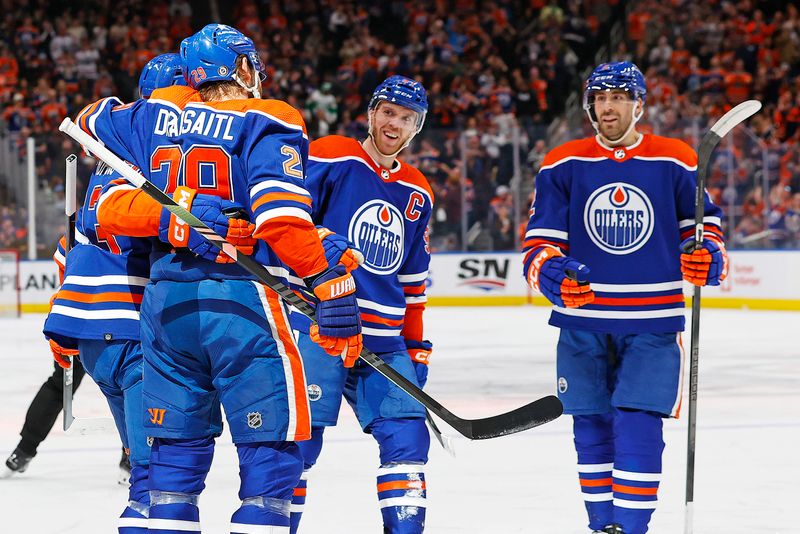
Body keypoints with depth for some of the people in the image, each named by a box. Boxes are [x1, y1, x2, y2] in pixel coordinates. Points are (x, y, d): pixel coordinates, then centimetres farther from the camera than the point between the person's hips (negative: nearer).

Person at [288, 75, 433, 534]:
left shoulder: (417, 193, 17)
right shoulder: (330, 157, -2)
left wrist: (416, 347, 21)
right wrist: (322, 244, -25)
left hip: (384, 340, 6)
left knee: (407, 433, -2)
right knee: (301, 433, -9)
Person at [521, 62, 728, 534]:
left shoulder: (677, 162, 1)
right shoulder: (563, 165, 2)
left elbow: (702, 225, 10)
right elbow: (540, 241, 3)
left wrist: (708, 255, -13)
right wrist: (551, 274, -19)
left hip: (653, 322, -2)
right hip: (583, 322, 2)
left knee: (637, 427, -11)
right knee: (592, 428, 8)